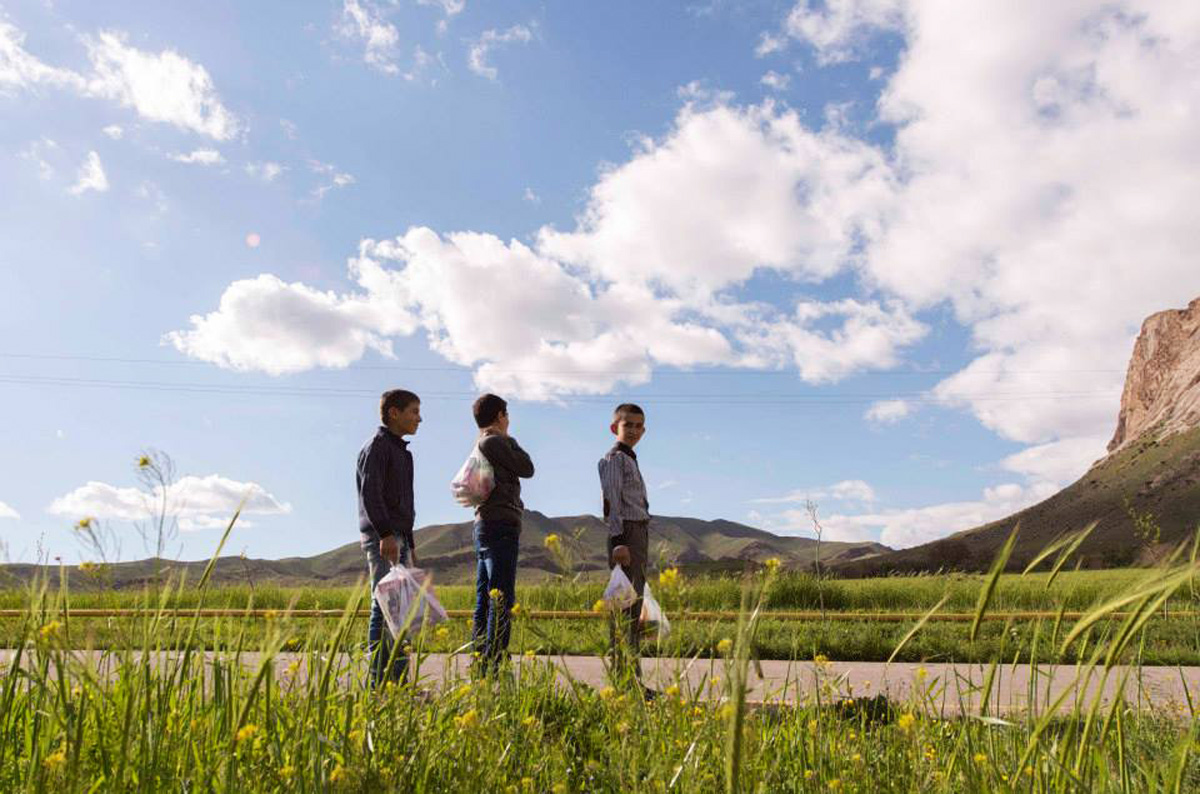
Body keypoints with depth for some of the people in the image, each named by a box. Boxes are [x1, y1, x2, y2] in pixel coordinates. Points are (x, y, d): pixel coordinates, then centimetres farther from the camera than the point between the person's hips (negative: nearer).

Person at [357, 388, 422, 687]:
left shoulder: (401, 451, 23)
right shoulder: (377, 446, -6)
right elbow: (370, 494, -17)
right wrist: (385, 534, -26)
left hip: (398, 537, 9)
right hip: (381, 536, -9)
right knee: (385, 606, -12)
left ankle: (399, 680, 10)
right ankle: (378, 680, -11)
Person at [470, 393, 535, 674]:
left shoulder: (482, 446, 20)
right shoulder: (493, 442, -9)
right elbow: (526, 469, -5)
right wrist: (512, 441, 5)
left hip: (486, 524, 10)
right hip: (501, 524, -10)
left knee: (484, 599, 9)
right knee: (501, 599, -11)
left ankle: (480, 664, 12)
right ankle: (493, 665, -12)